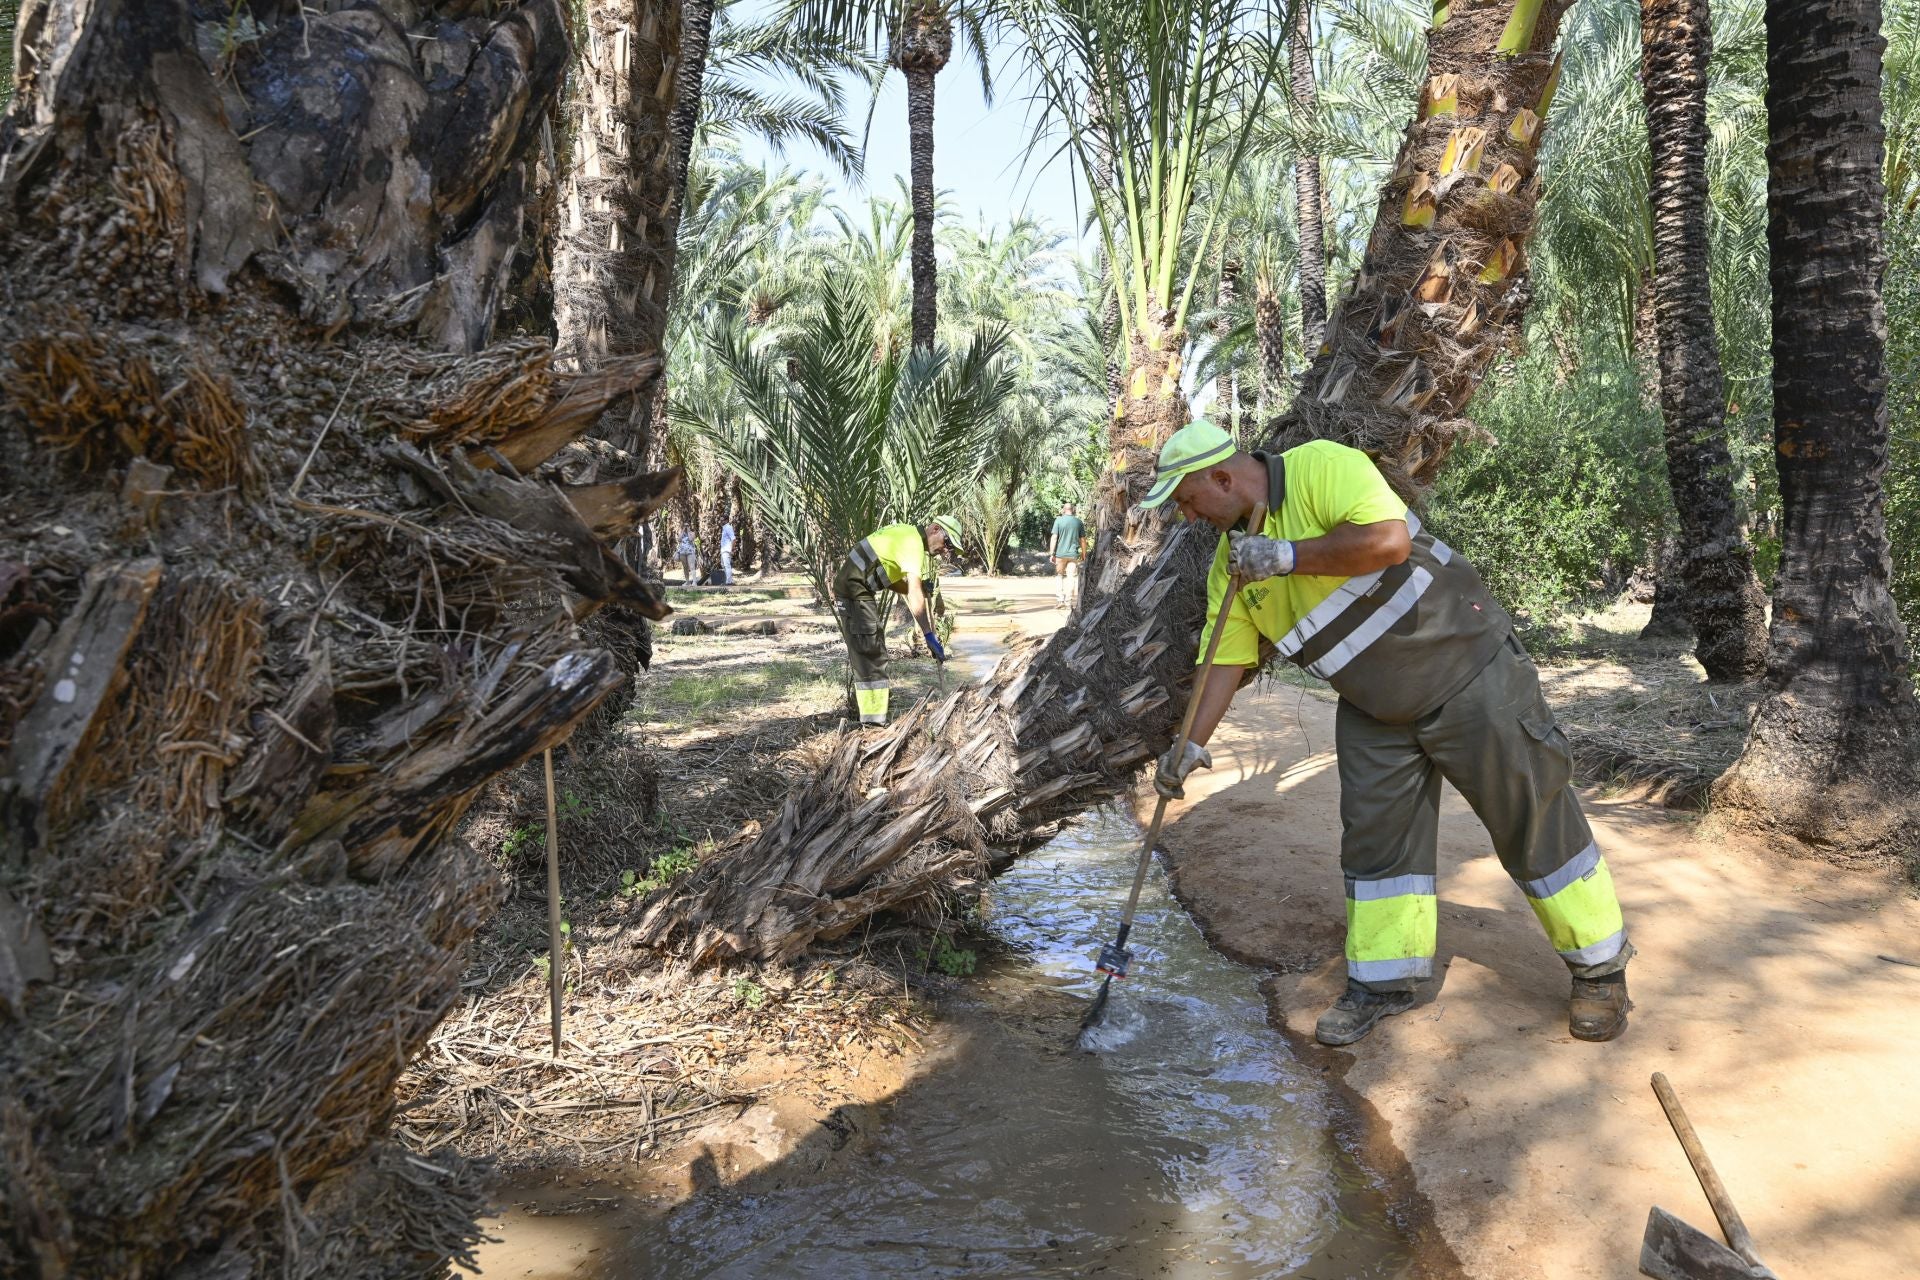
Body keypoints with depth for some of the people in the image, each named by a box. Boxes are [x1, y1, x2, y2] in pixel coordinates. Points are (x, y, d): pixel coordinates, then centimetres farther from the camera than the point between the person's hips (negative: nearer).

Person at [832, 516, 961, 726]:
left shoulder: (908, 537, 14)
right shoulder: (913, 542, -17)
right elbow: (915, 595, -26)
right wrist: (929, 636, -28)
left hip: (861, 589, 11)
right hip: (854, 590, -11)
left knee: (866, 649, 21)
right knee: (870, 652, -12)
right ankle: (873, 717, -13)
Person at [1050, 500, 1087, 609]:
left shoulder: (1059, 521, -3)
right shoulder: (1078, 522, 4)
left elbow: (1054, 538, -7)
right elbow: (1083, 540, 7)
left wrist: (1052, 553, -3)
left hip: (1060, 554, -1)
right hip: (1073, 554, 1)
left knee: (1059, 576, 9)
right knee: (1072, 577, 4)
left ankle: (1061, 600, 3)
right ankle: (1069, 602, 4)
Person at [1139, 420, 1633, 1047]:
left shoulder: (1321, 466, -18)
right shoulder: (1232, 559, 3)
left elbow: (1389, 540, -33)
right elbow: (1225, 656, 5)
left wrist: (1286, 556, -27)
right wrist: (1192, 744, -3)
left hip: (1467, 670, -7)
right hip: (1373, 710, 7)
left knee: (1532, 819, 3)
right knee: (1373, 836, 5)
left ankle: (1601, 965, 19)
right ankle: (1383, 983, 19)